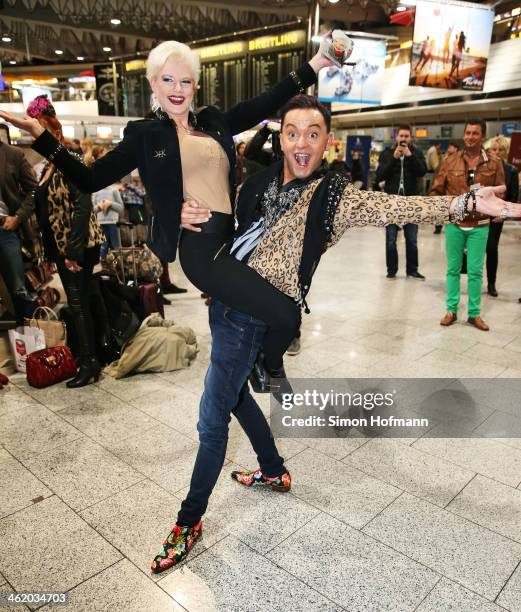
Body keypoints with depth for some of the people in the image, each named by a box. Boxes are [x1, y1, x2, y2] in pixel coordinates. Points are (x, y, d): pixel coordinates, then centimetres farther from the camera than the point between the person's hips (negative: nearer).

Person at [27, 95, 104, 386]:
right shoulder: (48, 169, 15)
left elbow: (82, 206, -20)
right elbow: (45, 212, 17)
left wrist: (74, 251, -22)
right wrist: (51, 251, 15)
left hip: (80, 246, -9)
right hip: (61, 247, 9)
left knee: (79, 304, -4)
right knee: (78, 303, 14)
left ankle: (89, 364, 6)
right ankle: (87, 357, 25)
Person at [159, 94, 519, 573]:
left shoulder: (334, 196, -9)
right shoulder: (258, 183, 6)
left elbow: (393, 207, -22)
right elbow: (216, 222, 12)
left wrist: (462, 202, -36)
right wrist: (189, 215, -11)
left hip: (250, 318, -7)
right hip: (222, 301, 7)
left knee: (212, 419, 1)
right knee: (235, 394, 23)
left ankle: (190, 521, 23)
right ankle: (274, 470, 47)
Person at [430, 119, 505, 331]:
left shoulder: (494, 164, 1)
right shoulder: (451, 161, 2)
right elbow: (437, 189, 5)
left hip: (479, 226, 0)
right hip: (454, 224, 1)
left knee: (475, 271, 4)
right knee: (453, 269, 8)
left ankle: (474, 313, 15)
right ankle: (451, 310, 18)